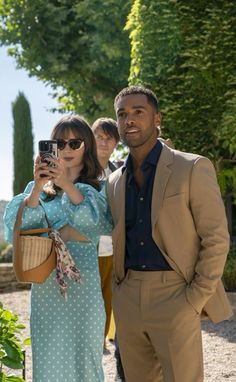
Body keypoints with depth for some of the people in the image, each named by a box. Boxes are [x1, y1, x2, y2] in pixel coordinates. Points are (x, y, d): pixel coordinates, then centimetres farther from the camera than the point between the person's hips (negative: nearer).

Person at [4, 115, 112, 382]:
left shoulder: (99, 188, 4)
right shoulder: (39, 186, 10)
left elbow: (99, 225, -12)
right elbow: (20, 227, -2)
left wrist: (68, 186, -18)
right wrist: (37, 187, -14)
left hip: (83, 282, -2)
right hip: (45, 283, 2)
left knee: (83, 356, 5)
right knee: (48, 359, 6)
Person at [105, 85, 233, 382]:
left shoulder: (193, 168, -4)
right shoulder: (114, 181, 12)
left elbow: (216, 239, -7)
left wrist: (196, 299, -12)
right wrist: (118, 290, 8)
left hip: (174, 295, -5)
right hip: (128, 299, 5)